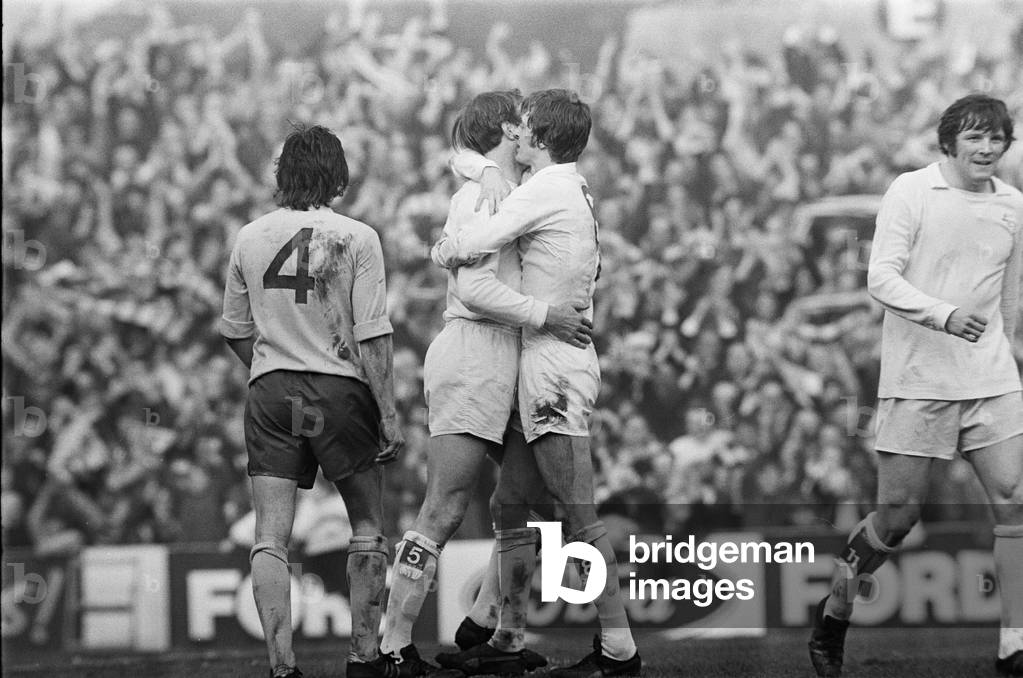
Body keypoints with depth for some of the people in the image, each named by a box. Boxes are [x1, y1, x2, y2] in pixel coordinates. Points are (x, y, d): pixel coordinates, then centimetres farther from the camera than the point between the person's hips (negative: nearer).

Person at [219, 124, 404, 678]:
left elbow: (235, 331, 13)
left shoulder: (250, 238, 4)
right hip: (340, 391, -2)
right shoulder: (356, 238, -7)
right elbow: (372, 337, -10)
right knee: (367, 529, 13)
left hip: (270, 392, 3)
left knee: (270, 539, 1)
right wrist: (389, 415, -6)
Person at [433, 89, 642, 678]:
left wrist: (444, 248, 7)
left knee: (578, 514, -10)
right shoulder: (579, 193, 18)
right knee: (511, 506, 13)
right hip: (542, 369, 10)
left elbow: (469, 248, -16)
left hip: (554, 367, -10)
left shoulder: (546, 190, -12)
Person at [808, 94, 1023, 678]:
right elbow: (881, 278, -13)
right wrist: (945, 315, -26)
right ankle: (835, 613, 24)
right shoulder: (911, 192, -5)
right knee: (897, 515, 0)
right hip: (917, 382, -4)